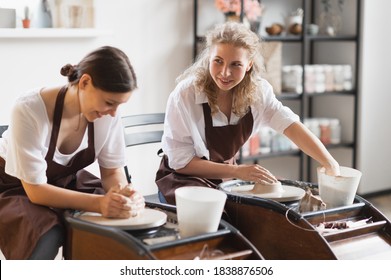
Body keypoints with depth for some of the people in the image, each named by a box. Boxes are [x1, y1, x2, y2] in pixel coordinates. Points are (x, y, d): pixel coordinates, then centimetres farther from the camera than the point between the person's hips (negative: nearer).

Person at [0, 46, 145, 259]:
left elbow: (112, 171, -8)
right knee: (45, 240, -35)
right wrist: (98, 203, -41)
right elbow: (35, 190, -30)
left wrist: (125, 194, -31)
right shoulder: (30, 110, -33)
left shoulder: (108, 114, -19)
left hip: (66, 181, 5)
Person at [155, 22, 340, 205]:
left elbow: (291, 126, -14)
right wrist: (237, 171, -26)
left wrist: (331, 165, -27)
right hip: (185, 177, -5)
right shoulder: (185, 95, -24)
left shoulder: (257, 90, -10)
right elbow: (180, 162, -20)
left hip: (225, 177, 5)